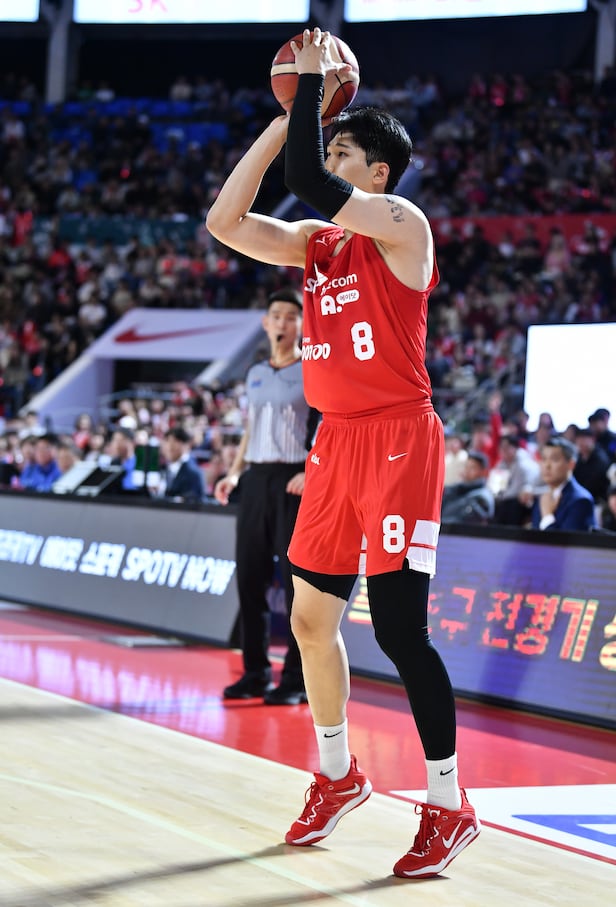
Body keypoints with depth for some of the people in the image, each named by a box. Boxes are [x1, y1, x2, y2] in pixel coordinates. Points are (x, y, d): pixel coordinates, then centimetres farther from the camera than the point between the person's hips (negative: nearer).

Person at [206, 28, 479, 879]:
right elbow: (225, 222, 5)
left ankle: (450, 806, 1)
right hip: (336, 441, 8)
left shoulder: (401, 224, -10)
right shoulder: (316, 242, 13)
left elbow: (306, 180, -25)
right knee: (311, 618, 13)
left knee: (399, 629, -10)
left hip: (398, 441, -8)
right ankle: (337, 775, 30)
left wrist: (315, 83, -12)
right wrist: (283, 119, 5)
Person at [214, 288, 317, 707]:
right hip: (256, 479, 6)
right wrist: (235, 472, 9)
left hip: (295, 481, -6)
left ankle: (297, 679, -1)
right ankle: (256, 673, 14)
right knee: (250, 576, 5)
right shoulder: (256, 374, 16)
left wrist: (314, 472, -22)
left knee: (296, 579, -5)